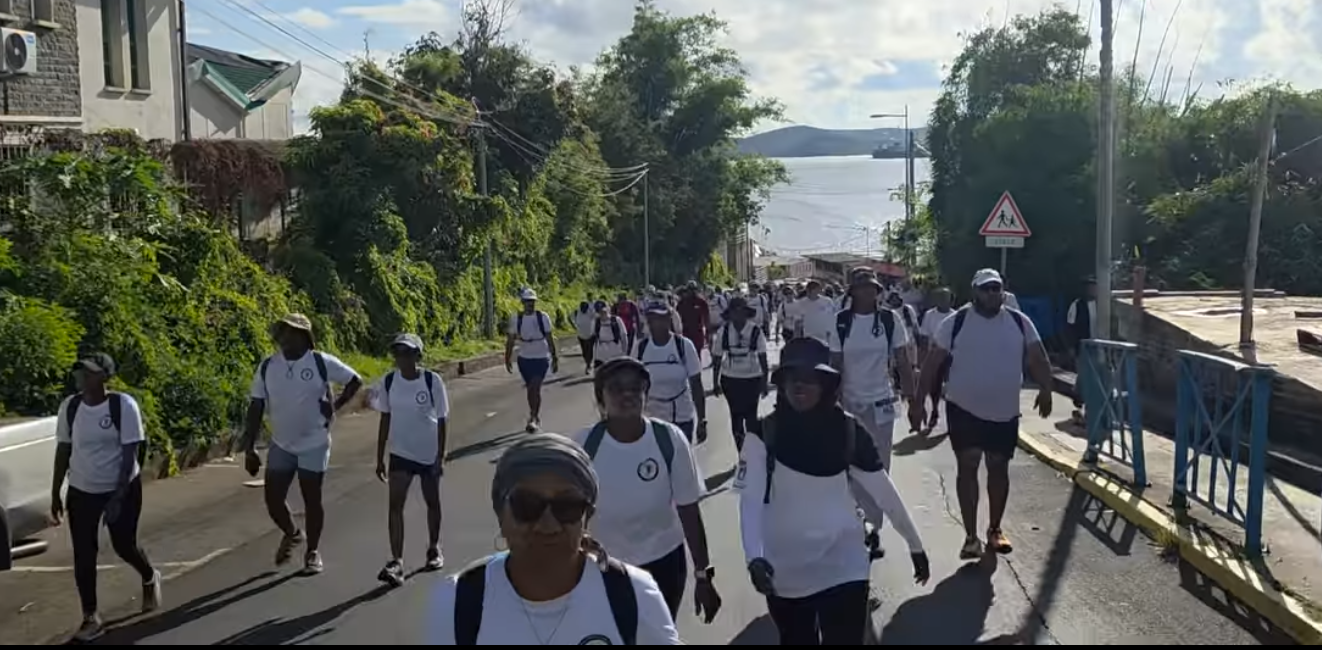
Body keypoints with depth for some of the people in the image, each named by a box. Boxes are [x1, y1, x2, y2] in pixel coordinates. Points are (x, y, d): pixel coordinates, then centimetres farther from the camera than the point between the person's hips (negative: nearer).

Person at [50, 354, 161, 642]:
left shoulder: (123, 405, -17)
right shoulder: (69, 406, -5)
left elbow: (130, 454, -15)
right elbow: (63, 451, 4)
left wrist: (118, 497, -19)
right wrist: (55, 494, 4)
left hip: (123, 488, -3)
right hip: (81, 491, 3)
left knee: (124, 546, 6)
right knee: (83, 554, 0)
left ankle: (150, 578, 39)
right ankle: (91, 618, 11)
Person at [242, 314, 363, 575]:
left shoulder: (322, 363, -12)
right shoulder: (267, 367, -4)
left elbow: (355, 380, 1)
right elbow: (256, 409, -2)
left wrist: (335, 406, -9)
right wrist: (249, 448, -6)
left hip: (314, 444, -3)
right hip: (280, 445, 3)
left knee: (312, 500, 4)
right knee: (273, 499, 4)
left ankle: (313, 552, 22)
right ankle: (291, 534, 35)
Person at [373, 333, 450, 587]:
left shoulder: (432, 381, -13)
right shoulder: (389, 381, -5)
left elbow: (441, 420, -8)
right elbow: (385, 420, 3)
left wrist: (441, 457, -10)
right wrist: (380, 458, 3)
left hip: (429, 453, -2)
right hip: (401, 453, 2)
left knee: (432, 502, 14)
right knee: (395, 504, -10)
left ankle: (434, 549, 35)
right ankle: (396, 562, -11)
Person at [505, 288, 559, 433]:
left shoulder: (543, 317, -8)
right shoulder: (516, 318, -3)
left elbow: (550, 339, -3)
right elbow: (511, 340, 2)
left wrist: (555, 358, -3)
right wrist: (508, 359, 1)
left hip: (541, 358, -3)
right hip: (524, 359, 3)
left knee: (535, 388, -14)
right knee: (531, 389, 12)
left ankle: (532, 419, -14)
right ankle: (536, 418, 26)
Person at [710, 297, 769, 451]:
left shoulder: (756, 331, -11)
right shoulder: (723, 332, -8)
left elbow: (762, 358, -4)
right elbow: (717, 359, 1)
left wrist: (765, 382, -2)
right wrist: (715, 382, 5)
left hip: (752, 379, -1)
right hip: (730, 379, 2)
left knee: (751, 415, 4)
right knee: (736, 415, 11)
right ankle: (741, 452, 25)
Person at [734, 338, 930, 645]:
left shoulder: (848, 431, -6)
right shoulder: (764, 434, -10)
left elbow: (885, 492, 1)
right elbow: (750, 499, -16)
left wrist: (915, 545, 9)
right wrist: (754, 557, -31)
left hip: (842, 569, 0)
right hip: (784, 573, 0)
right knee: (796, 640, 18)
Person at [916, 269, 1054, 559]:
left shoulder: (1019, 322, 0)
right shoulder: (956, 322, -7)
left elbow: (1037, 358, 1)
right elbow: (933, 363, -4)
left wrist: (1045, 389, -16)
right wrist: (920, 400, -8)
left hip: (1005, 411, 3)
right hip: (964, 408, -2)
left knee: (999, 468, 11)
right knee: (967, 466, -3)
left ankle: (995, 529, 28)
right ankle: (971, 536, 3)